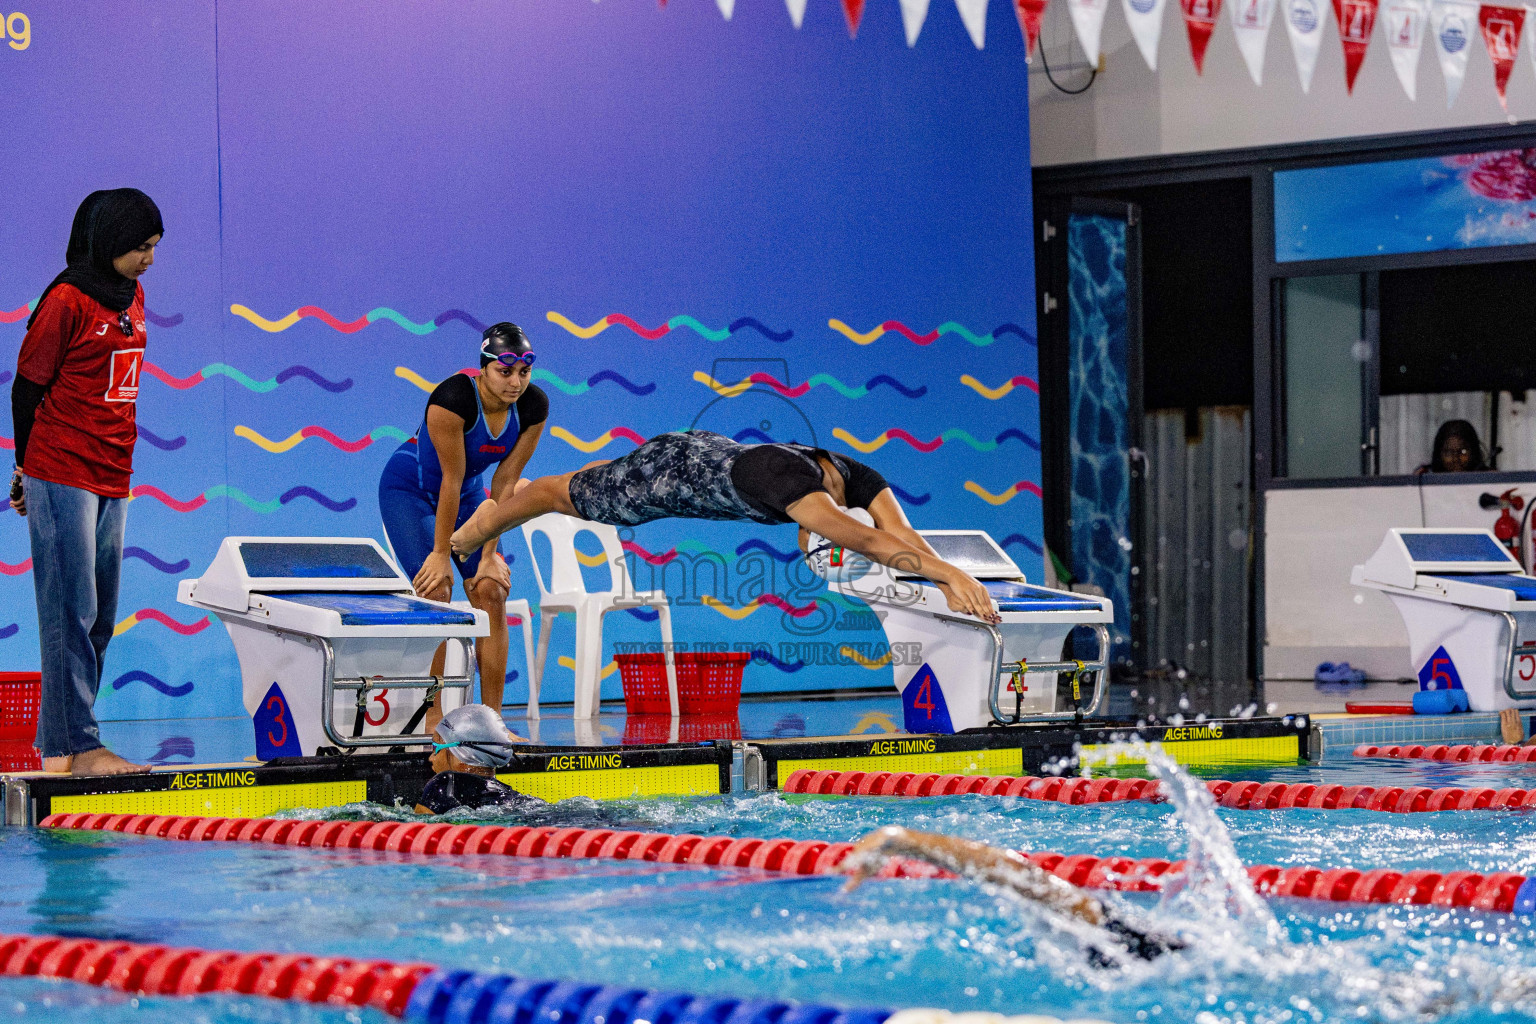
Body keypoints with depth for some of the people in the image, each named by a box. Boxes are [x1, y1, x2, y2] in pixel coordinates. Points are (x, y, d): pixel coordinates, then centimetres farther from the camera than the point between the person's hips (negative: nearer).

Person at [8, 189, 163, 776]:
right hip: (61, 479, -8)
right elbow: (28, 386, -5)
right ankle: (75, 746, -7)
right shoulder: (67, 300, -10)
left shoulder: (132, 298, 13)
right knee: (72, 612, -8)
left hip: (112, 480, 8)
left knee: (100, 617, 7)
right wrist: (27, 469, 1)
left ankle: (63, 740, 12)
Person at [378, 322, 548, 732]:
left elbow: (506, 481, -14)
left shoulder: (533, 406, -18)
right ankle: (433, 718, -11)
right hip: (409, 489, -5)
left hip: (465, 494, 6)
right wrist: (441, 553, -22)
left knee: (491, 593, -5)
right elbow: (451, 479, -29)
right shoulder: (454, 399, -34)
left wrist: (489, 555, -13)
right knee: (436, 591, -17)